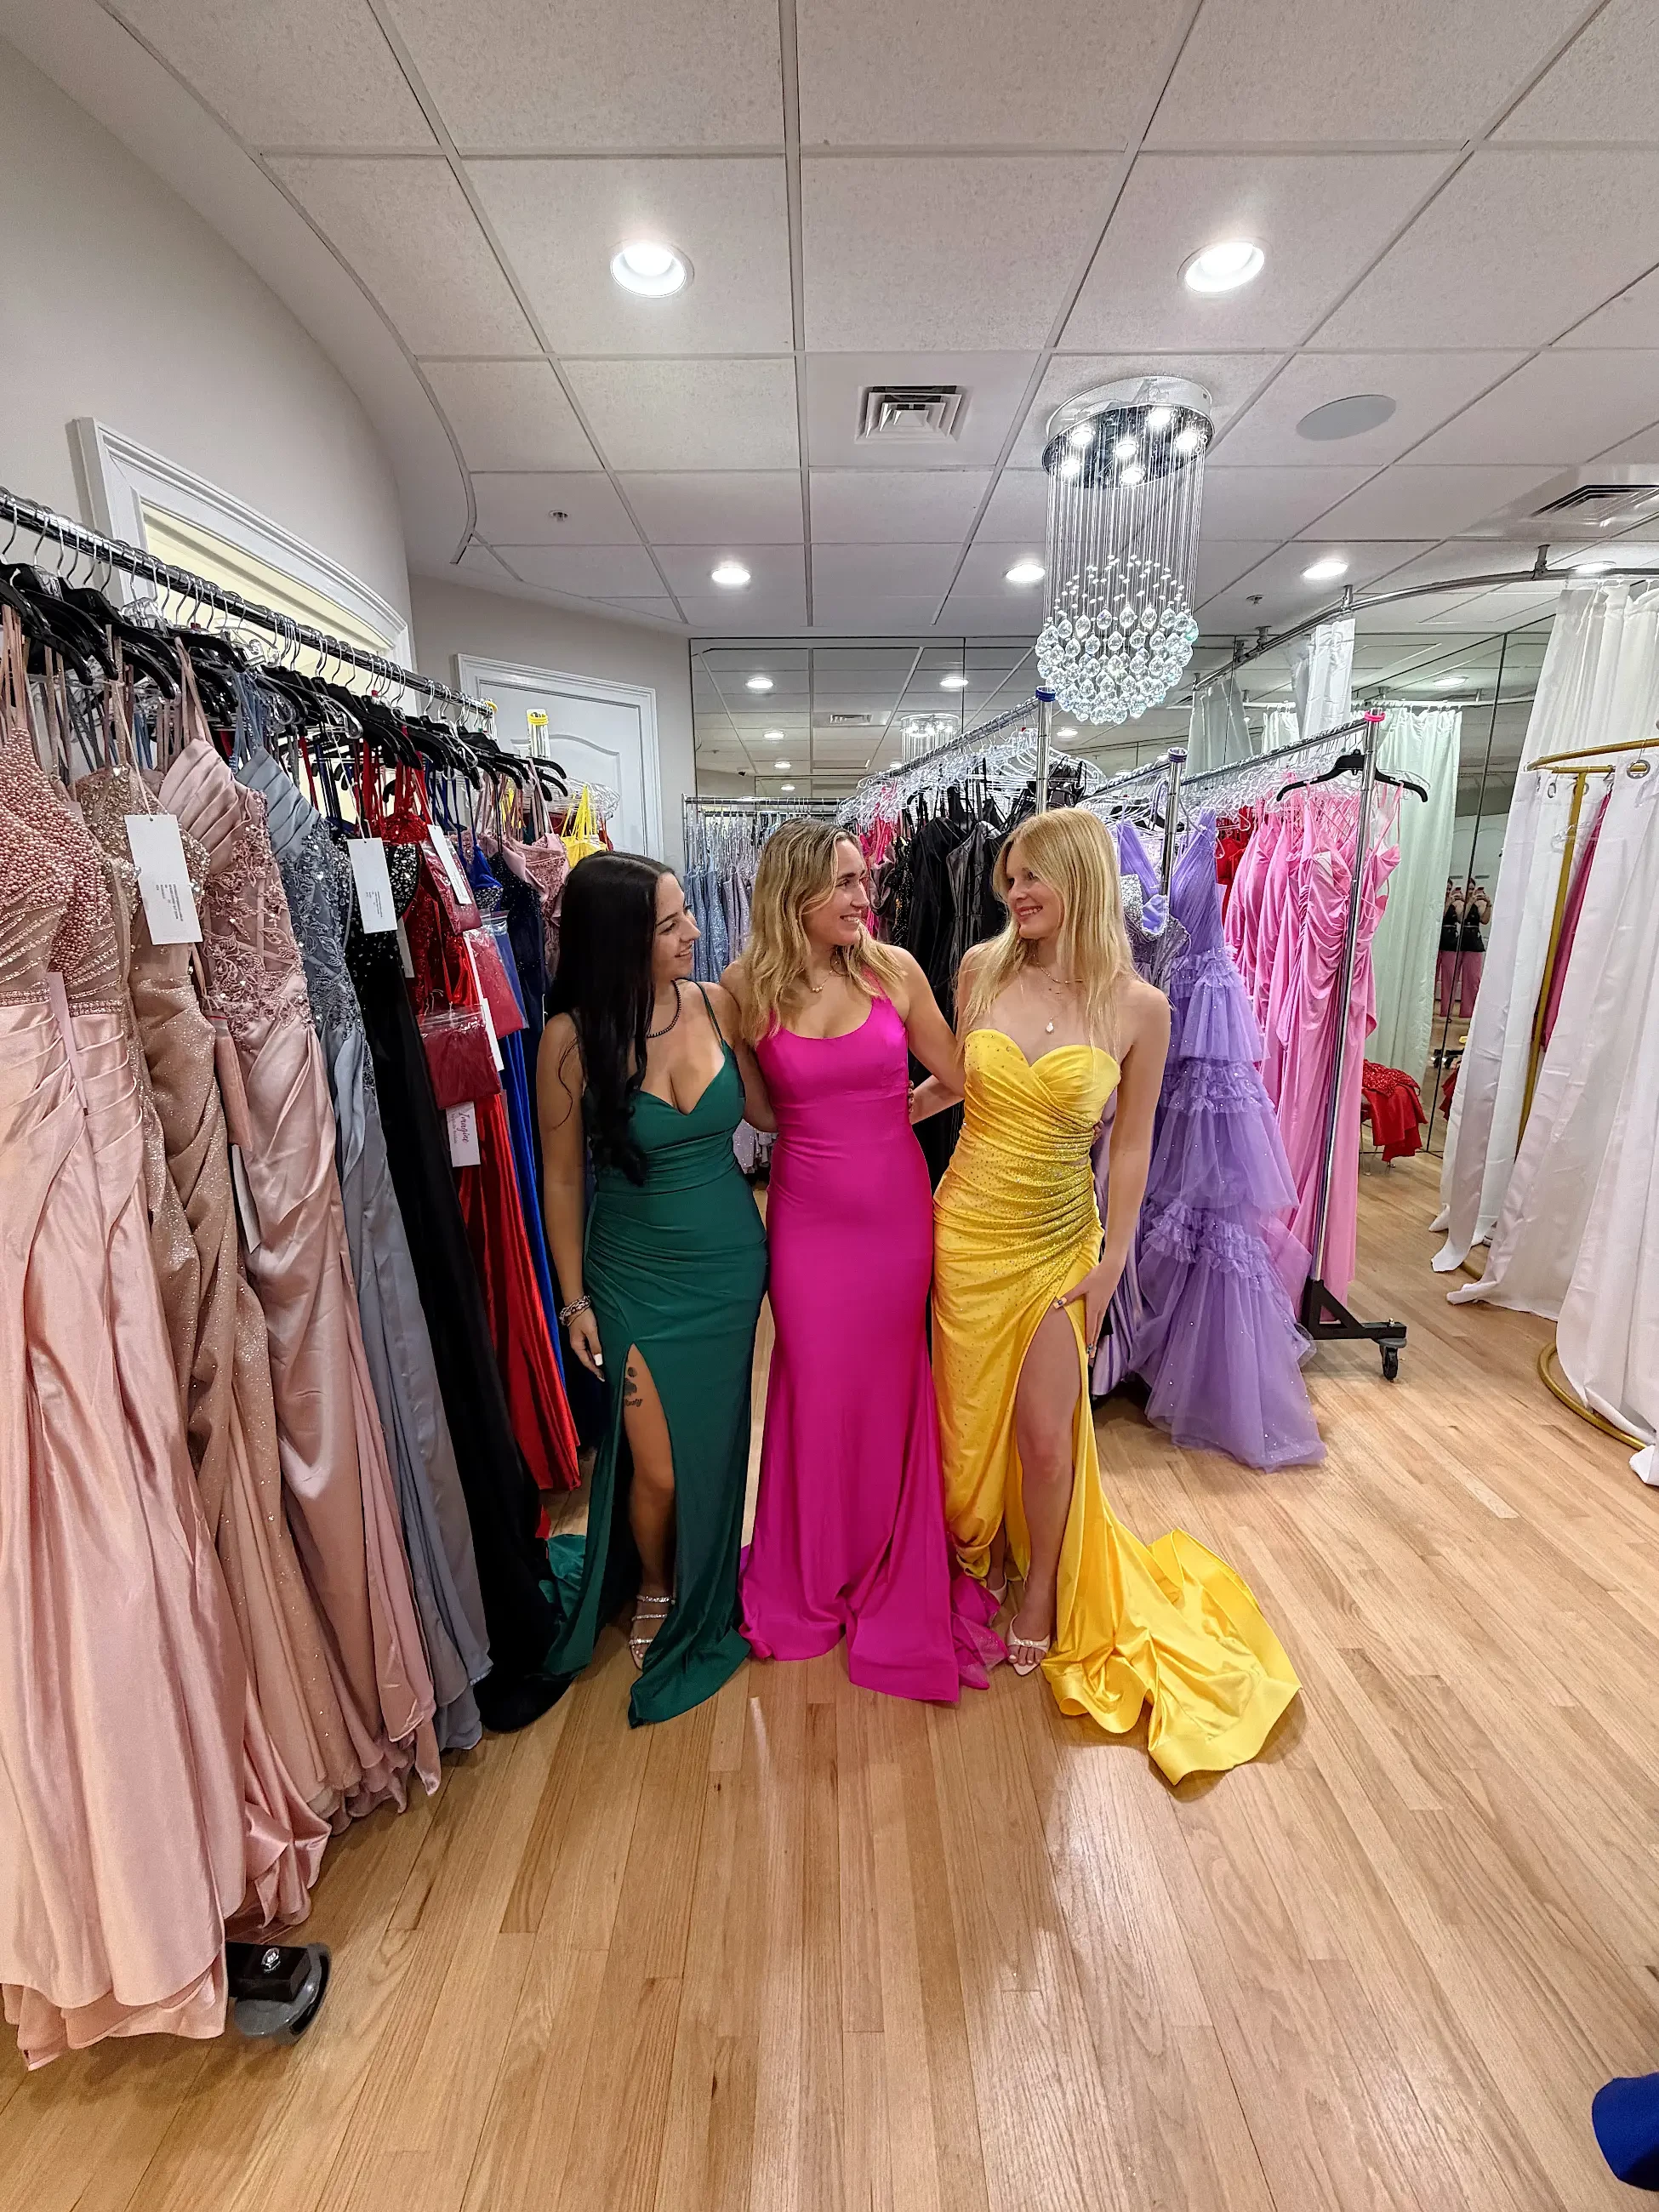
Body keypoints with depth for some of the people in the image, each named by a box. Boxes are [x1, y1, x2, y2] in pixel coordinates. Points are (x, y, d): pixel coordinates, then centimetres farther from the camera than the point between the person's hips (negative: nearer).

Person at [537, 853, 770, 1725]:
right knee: (657, 1468, 7)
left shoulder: (717, 1004, -8)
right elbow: (562, 1176, -6)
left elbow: (766, 1108, 6)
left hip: (730, 1261, 3)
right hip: (636, 1276, -2)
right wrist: (574, 1300, -2)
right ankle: (654, 1592, 41)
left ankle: (706, 1591, 46)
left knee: (715, 1446, 17)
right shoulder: (572, 1038, -16)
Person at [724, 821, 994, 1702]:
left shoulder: (894, 968, -4)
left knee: (889, 1388, 15)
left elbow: (962, 1073, 3)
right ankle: (811, 1576, 40)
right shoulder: (748, 987, -6)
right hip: (806, 1216, 0)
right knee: (816, 1388, 13)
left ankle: (889, 1572, 42)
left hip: (897, 1210, 1)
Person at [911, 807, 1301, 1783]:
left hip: (1061, 1241, -2)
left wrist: (1110, 1261, -2)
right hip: (969, 1227, 2)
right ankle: (977, 1561, 45)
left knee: (1046, 1431, 6)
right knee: (970, 1416, 15)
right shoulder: (983, 968, -5)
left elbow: (1131, 1142, -3)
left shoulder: (1139, 1006, -10)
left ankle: (1045, 1591, 37)